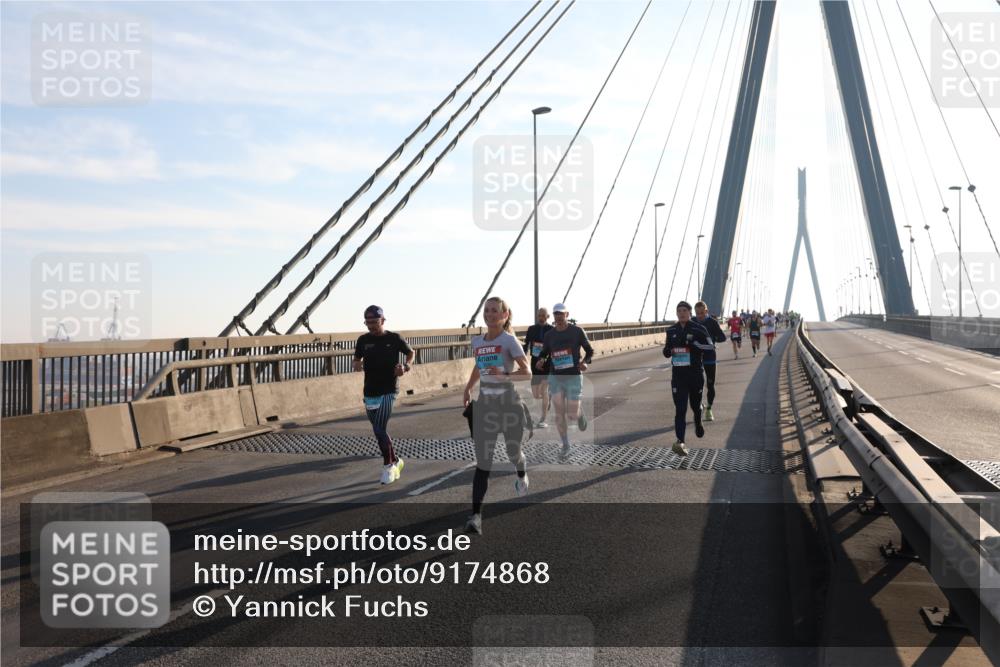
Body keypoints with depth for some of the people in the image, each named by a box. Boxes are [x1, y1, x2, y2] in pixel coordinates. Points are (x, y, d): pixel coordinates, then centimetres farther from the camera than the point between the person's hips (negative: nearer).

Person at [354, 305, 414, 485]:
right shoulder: (363, 340, 4)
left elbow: (410, 353, 10)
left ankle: (388, 465, 4)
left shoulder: (394, 338, -4)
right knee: (379, 431, 11)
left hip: (388, 390, -5)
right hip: (370, 392, 5)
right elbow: (357, 359, 13)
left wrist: (405, 366, -9)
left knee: (380, 429, -13)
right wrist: (357, 365, -11)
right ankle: (395, 461, 30)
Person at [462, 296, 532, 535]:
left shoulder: (509, 340, -9)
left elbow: (527, 373, -16)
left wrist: (504, 375, -31)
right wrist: (468, 388, 22)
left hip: (509, 405, -3)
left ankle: (522, 475, 54)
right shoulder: (477, 341, 7)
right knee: (483, 462, -5)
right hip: (485, 406, 3)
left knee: (513, 452, 17)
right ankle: (476, 516, -8)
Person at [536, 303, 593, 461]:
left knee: (572, 416, -3)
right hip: (555, 378, 3)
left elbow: (590, 351, 1)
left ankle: (579, 413, 35)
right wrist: (540, 361, -15)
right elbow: (544, 354, 10)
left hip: (573, 378, -2)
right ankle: (565, 446, 17)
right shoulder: (549, 335, 1)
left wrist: (586, 362, -21)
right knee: (559, 414, 0)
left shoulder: (577, 331, -6)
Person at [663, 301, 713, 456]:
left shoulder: (698, 329, -4)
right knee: (680, 409, -10)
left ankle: (698, 423, 51)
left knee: (695, 404, 17)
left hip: (695, 374, -1)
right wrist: (667, 350, -5)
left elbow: (710, 346, -11)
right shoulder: (671, 330, 8)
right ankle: (680, 442, -19)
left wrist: (693, 343, -23)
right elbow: (667, 350, 19)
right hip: (678, 375, 1)